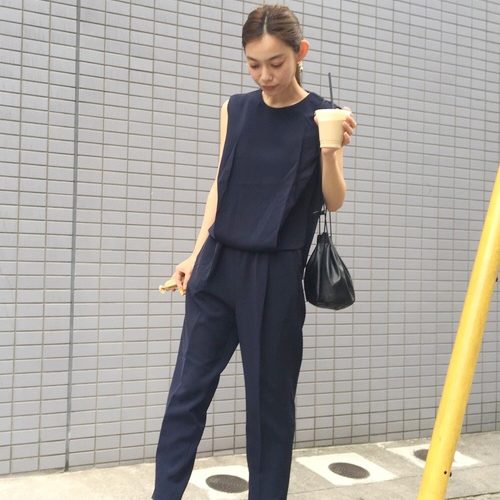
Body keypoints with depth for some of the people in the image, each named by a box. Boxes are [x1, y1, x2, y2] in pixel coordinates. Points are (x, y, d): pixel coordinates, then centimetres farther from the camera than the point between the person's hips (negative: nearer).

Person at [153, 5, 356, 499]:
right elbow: (220, 185, 12)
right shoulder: (235, 109, 7)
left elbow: (334, 201, -3)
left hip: (276, 274, -3)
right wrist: (196, 255, 9)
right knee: (187, 390, 6)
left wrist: (330, 149, -21)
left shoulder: (320, 116, -2)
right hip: (219, 265, 3)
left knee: (269, 396, 7)